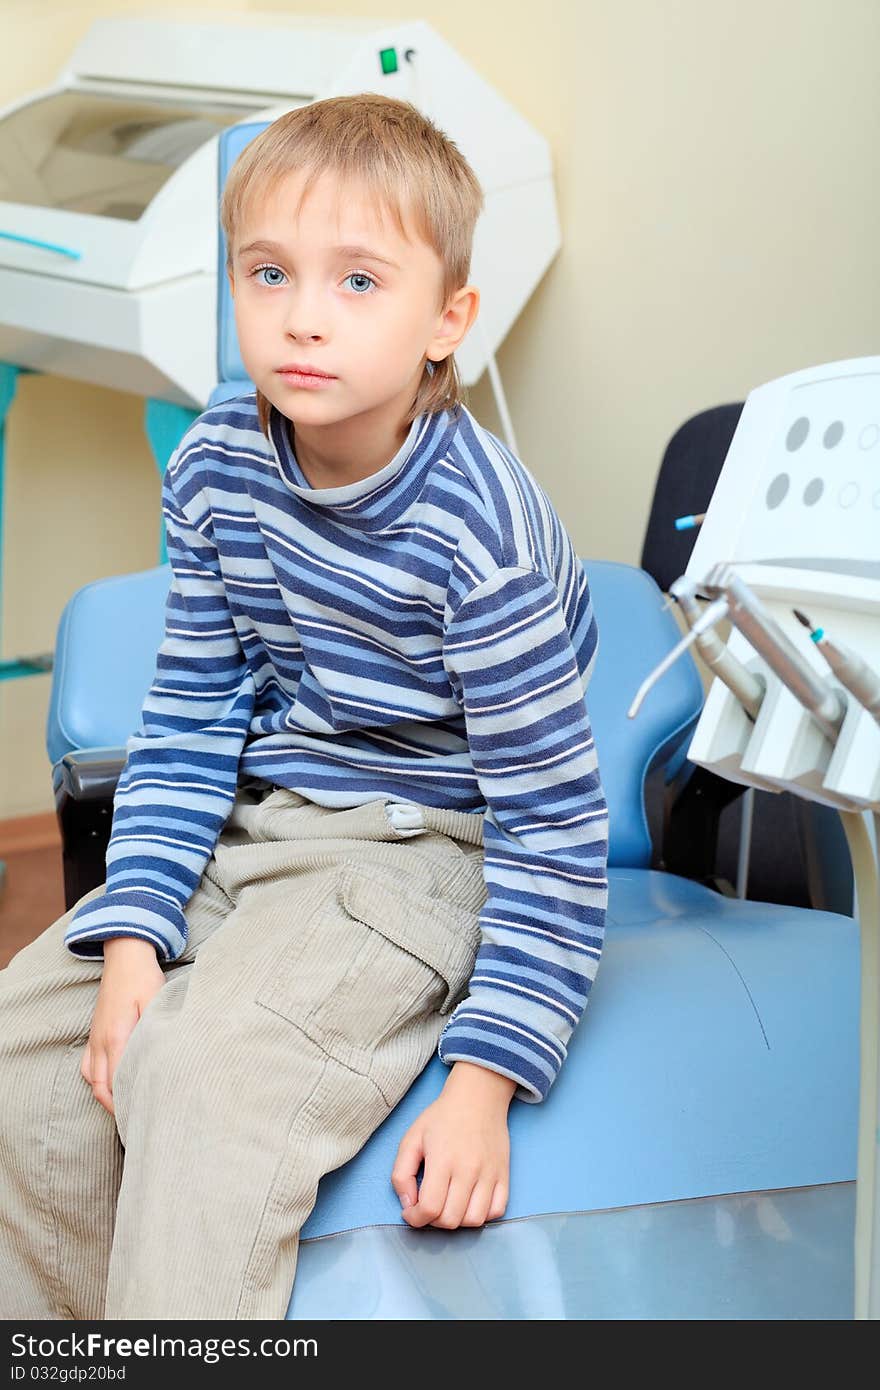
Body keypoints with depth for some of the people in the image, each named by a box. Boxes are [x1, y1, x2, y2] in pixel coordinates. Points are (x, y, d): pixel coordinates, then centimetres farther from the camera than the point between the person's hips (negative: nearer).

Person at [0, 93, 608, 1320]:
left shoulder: (483, 530, -23)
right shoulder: (214, 469, -5)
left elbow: (552, 822, -19)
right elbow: (188, 721, 2)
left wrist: (485, 1077, -23)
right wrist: (132, 934, -10)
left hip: (423, 846, -6)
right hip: (250, 822, 7)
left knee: (202, 1074, -29)